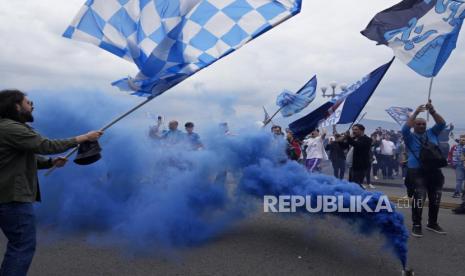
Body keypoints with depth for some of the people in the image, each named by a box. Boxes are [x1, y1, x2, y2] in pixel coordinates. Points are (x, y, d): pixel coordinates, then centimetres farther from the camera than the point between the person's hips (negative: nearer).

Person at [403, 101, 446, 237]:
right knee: (419, 198, -9)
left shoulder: (432, 133, 14)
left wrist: (432, 111, -9)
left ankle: (432, 223, 28)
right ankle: (416, 225, 2)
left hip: (434, 171, 5)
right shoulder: (410, 137, 2)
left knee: (435, 198, 12)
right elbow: (405, 128, -16)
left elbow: (442, 124, 4)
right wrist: (415, 113, -16)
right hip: (416, 171, -5)